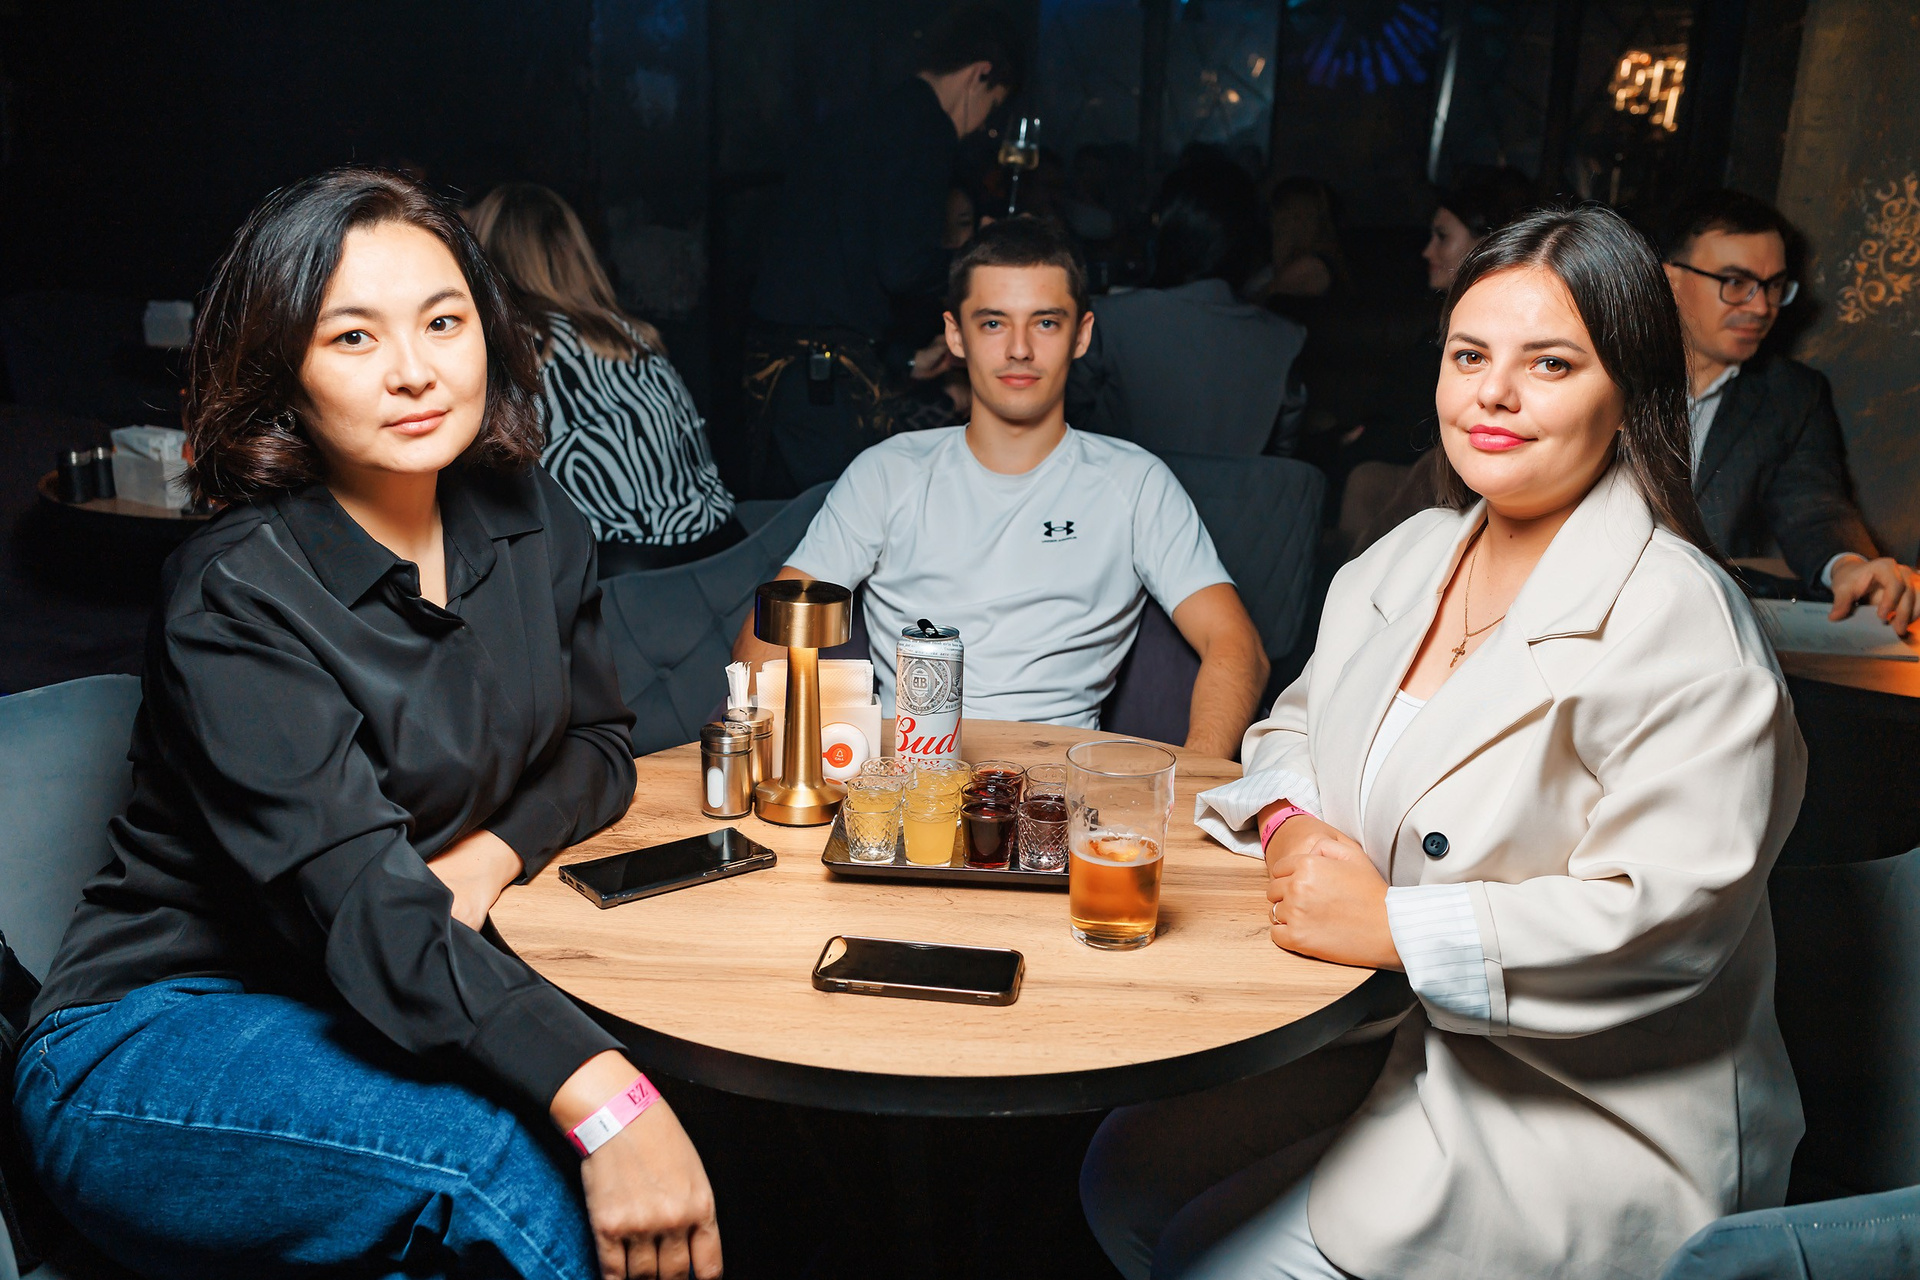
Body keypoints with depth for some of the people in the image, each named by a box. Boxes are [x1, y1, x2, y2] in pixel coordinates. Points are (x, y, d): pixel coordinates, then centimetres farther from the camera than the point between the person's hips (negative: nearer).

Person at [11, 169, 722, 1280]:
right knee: (524, 1158, -31)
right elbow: (362, 908, -31)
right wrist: (603, 1103, -43)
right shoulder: (237, 601, -20)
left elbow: (597, 744, 12)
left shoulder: (532, 529, 0)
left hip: (417, 1006, 6)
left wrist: (489, 855, -11)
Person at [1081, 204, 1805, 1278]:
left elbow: (1668, 915, -27)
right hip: (1396, 1038, 7)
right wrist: (1289, 824, -8)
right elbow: (1299, 722, 15)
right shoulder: (1413, 557, 5)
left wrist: (1392, 927, -25)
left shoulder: (1678, 623, -21)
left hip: (1584, 1115, -7)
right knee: (1127, 1173, 8)